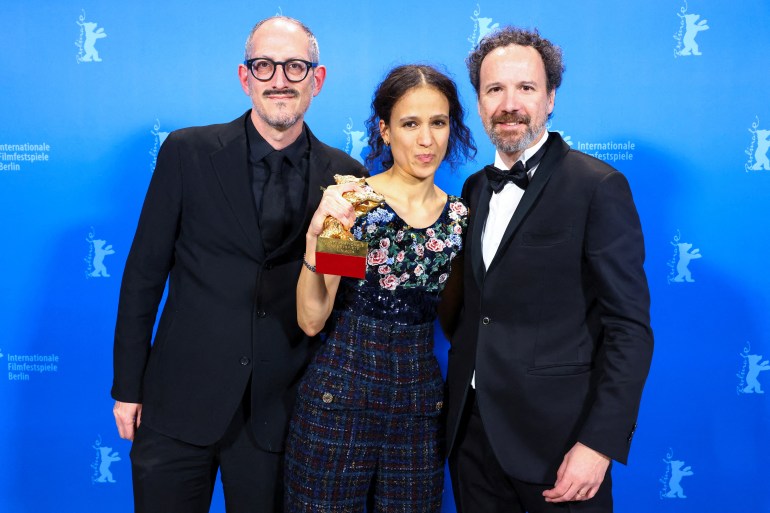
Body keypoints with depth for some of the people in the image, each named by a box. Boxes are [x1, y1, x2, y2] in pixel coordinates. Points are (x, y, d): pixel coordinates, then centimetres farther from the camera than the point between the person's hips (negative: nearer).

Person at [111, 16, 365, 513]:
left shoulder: (346, 176, -1)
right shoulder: (188, 152, -3)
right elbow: (145, 271, -1)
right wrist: (128, 386, -1)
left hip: (280, 410, 1)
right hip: (181, 402, 0)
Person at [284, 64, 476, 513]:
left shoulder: (459, 216, 2)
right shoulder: (349, 201, -10)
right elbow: (311, 321, -13)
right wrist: (317, 236, -26)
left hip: (421, 399, 4)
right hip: (340, 395, -3)